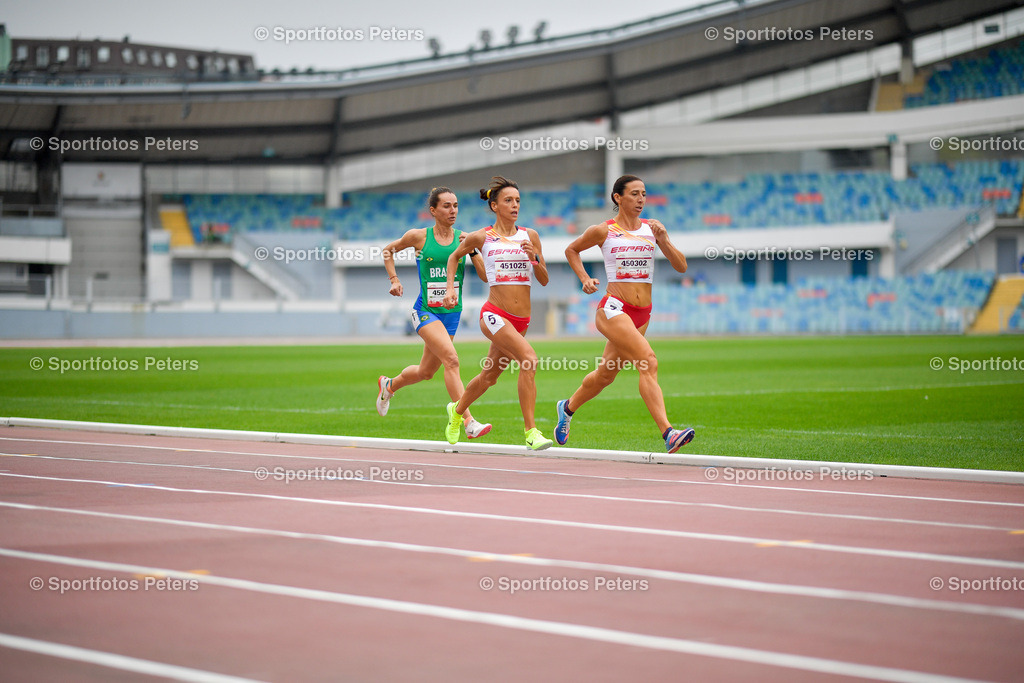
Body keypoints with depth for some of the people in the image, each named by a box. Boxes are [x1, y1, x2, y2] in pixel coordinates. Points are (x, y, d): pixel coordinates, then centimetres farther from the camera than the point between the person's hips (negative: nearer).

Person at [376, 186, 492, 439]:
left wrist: (472, 249, -14)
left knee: (425, 372, 16)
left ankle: (389, 385, 49)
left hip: (451, 312, 5)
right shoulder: (419, 236, -5)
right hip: (426, 310, -5)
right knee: (451, 359, -25)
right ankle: (469, 423, -29)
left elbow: (485, 276, -4)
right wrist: (394, 280, 5)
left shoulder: (463, 239, 1)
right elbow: (388, 250, 14)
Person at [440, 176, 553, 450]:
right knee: (529, 358, -27)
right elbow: (454, 256, 20)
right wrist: (450, 288, 9)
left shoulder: (530, 236, 7)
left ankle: (457, 411, 46)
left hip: (521, 320, 5)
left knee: (489, 376, 18)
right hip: (495, 313, -5)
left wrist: (534, 258, -8)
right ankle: (531, 432, -25)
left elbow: (544, 280, 10)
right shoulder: (481, 237, 0)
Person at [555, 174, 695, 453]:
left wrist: (663, 240, -10)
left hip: (642, 314, 5)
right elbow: (571, 249, 18)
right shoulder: (603, 231, -1)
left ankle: (568, 407, 44)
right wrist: (585, 278, 4)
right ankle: (668, 433, -34)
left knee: (606, 373, 17)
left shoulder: (652, 228, 8)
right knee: (649, 362, -25)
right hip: (614, 308, -5)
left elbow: (681, 266, 4)